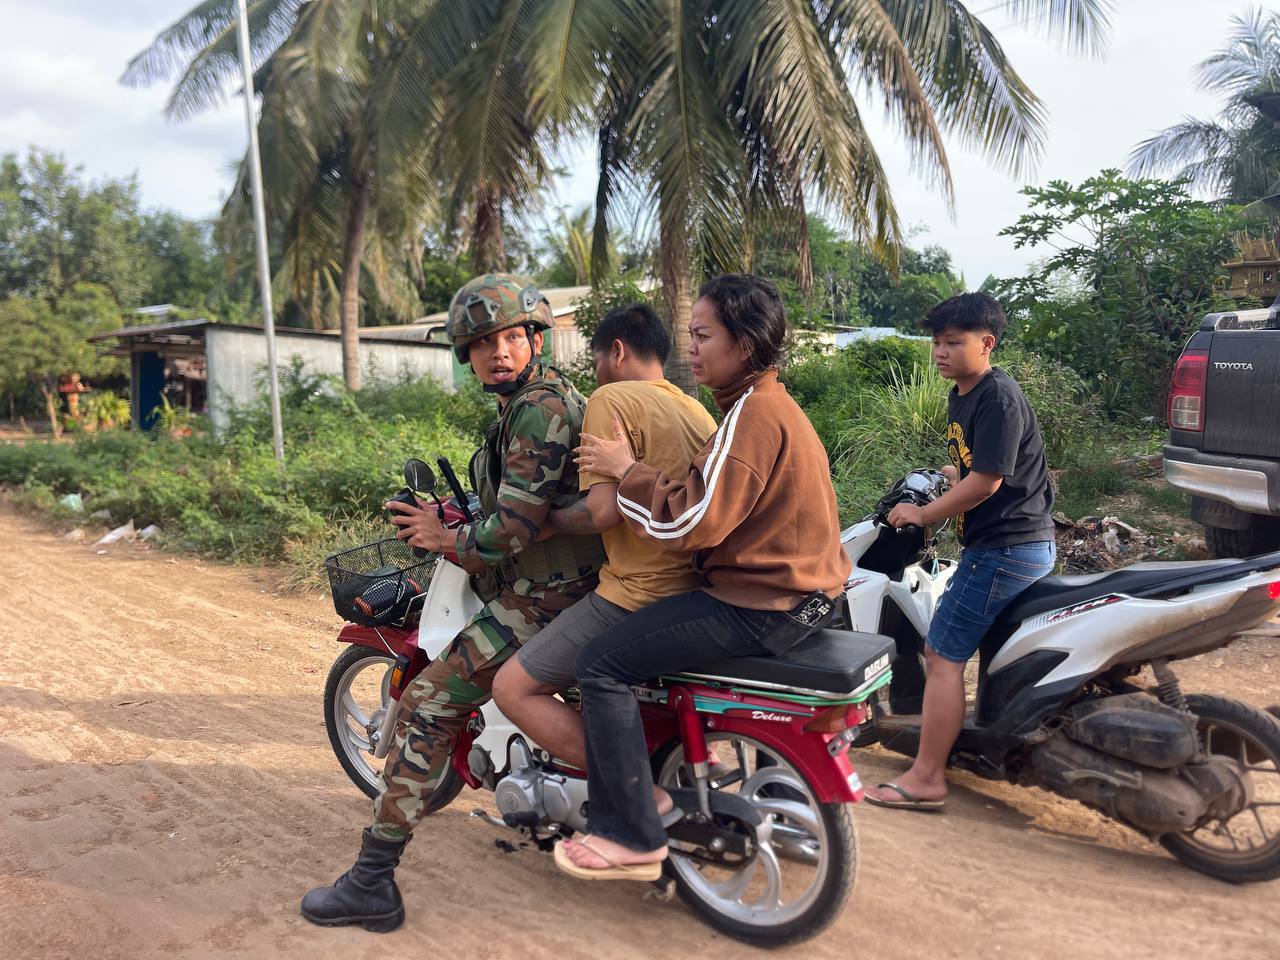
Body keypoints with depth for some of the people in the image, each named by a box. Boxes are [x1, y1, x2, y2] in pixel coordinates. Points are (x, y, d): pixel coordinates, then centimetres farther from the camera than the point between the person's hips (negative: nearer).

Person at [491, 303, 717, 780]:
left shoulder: (612, 399, -9)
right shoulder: (696, 409, 15)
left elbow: (603, 510, -19)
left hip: (642, 593, -9)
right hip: (696, 589, 9)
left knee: (514, 688, -5)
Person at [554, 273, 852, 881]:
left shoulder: (752, 413, -19)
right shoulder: (770, 403, 14)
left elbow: (690, 524, -25)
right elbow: (721, 501, 15)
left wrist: (625, 468, -13)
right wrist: (634, 469, 10)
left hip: (765, 607, -11)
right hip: (802, 590, 11)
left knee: (603, 665, -12)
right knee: (642, 627, 28)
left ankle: (632, 839, -5)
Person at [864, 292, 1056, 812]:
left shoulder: (999, 398, -17)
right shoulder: (960, 397, 13)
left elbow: (986, 481, -21)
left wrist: (923, 515, -13)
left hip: (1007, 548, -11)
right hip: (1014, 547, 11)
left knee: (942, 654, -8)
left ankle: (925, 779, -2)